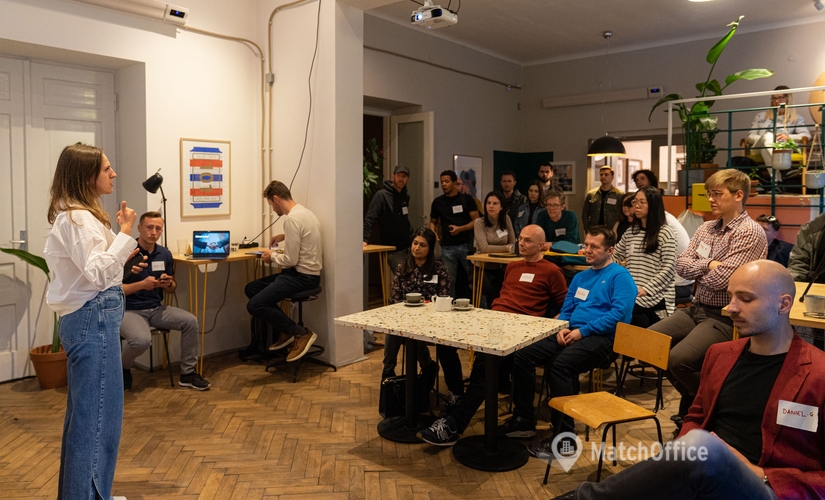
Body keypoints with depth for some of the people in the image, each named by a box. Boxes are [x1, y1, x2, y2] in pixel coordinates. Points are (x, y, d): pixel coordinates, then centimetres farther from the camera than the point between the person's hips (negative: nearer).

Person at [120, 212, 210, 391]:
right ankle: (123, 368, 4)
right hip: (129, 310, -5)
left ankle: (187, 373, -1)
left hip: (156, 309, 6)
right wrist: (141, 284, -24)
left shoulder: (165, 254, 5)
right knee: (141, 340, -34)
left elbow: (171, 290, 13)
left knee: (190, 321, -17)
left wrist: (168, 284, -11)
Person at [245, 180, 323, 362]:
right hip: (306, 273, 10)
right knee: (251, 289, 14)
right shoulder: (304, 211, 10)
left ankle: (301, 333, -4)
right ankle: (285, 332, 14)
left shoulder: (292, 218, -20)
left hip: (303, 276, -10)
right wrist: (285, 236, 22)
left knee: (255, 305, -16)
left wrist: (273, 255, -3)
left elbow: (290, 261, -21)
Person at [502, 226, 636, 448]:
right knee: (522, 355, -11)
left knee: (560, 364, -34)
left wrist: (583, 331, -17)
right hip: (571, 334, 8)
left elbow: (619, 313, -14)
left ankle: (563, 436, -23)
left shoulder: (620, 276, 0)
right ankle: (524, 419, 0)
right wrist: (562, 328, 1)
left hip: (601, 338, -7)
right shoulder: (580, 277, 23)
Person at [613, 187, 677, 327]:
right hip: (632, 295, 6)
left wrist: (646, 289, -18)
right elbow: (614, 256, 20)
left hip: (656, 298, -5)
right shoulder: (630, 232, 16)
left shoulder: (665, 233, -3)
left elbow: (668, 269, -9)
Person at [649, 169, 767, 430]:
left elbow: (720, 280, -21)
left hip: (724, 317, -8)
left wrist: (697, 270, -2)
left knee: (678, 359, -26)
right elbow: (681, 264, 3)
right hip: (696, 309, 8)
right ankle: (692, 399, 18)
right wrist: (708, 264, -14)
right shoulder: (706, 228, 11)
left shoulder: (750, 232, -14)